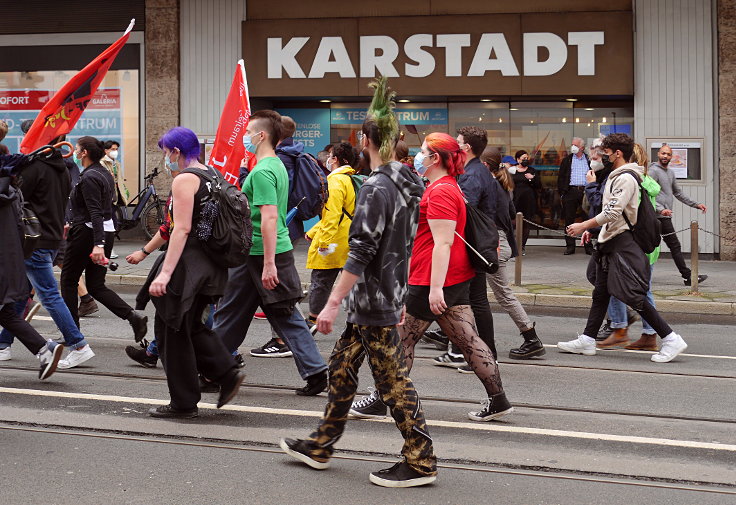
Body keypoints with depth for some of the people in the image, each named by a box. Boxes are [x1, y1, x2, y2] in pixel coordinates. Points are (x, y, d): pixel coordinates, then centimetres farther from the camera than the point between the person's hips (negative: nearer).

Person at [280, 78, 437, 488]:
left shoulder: (376, 188, -19)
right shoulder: (409, 183, 10)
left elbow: (361, 252, -23)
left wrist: (333, 302, -21)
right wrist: (401, 294, 24)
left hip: (374, 299, -10)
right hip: (391, 293, 10)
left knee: (394, 380, -3)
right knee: (342, 368, 17)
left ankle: (421, 462, 4)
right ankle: (321, 447, 28)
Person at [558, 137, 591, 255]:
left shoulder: (589, 160, 10)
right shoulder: (567, 160, 12)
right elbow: (561, 177, 9)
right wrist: (562, 192, -1)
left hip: (585, 191, 0)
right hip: (570, 191, 1)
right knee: (569, 219, 0)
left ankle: (588, 246, 6)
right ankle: (570, 246, 5)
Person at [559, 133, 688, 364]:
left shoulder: (626, 178, -16)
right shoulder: (616, 177, 17)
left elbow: (613, 212, -22)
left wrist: (584, 225, -15)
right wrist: (591, 229, 17)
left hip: (623, 243, -11)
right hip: (610, 242, 11)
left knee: (633, 295, -12)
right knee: (601, 293, 12)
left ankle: (671, 340, -8)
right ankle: (586, 341, 18)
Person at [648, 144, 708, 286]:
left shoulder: (671, 173, 21)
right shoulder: (653, 171, -9)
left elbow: (678, 193, 28)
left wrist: (696, 205, 22)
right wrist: (660, 209, -29)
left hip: (665, 216, 9)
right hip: (661, 216, -9)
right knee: (675, 246, -8)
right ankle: (687, 276, -7)